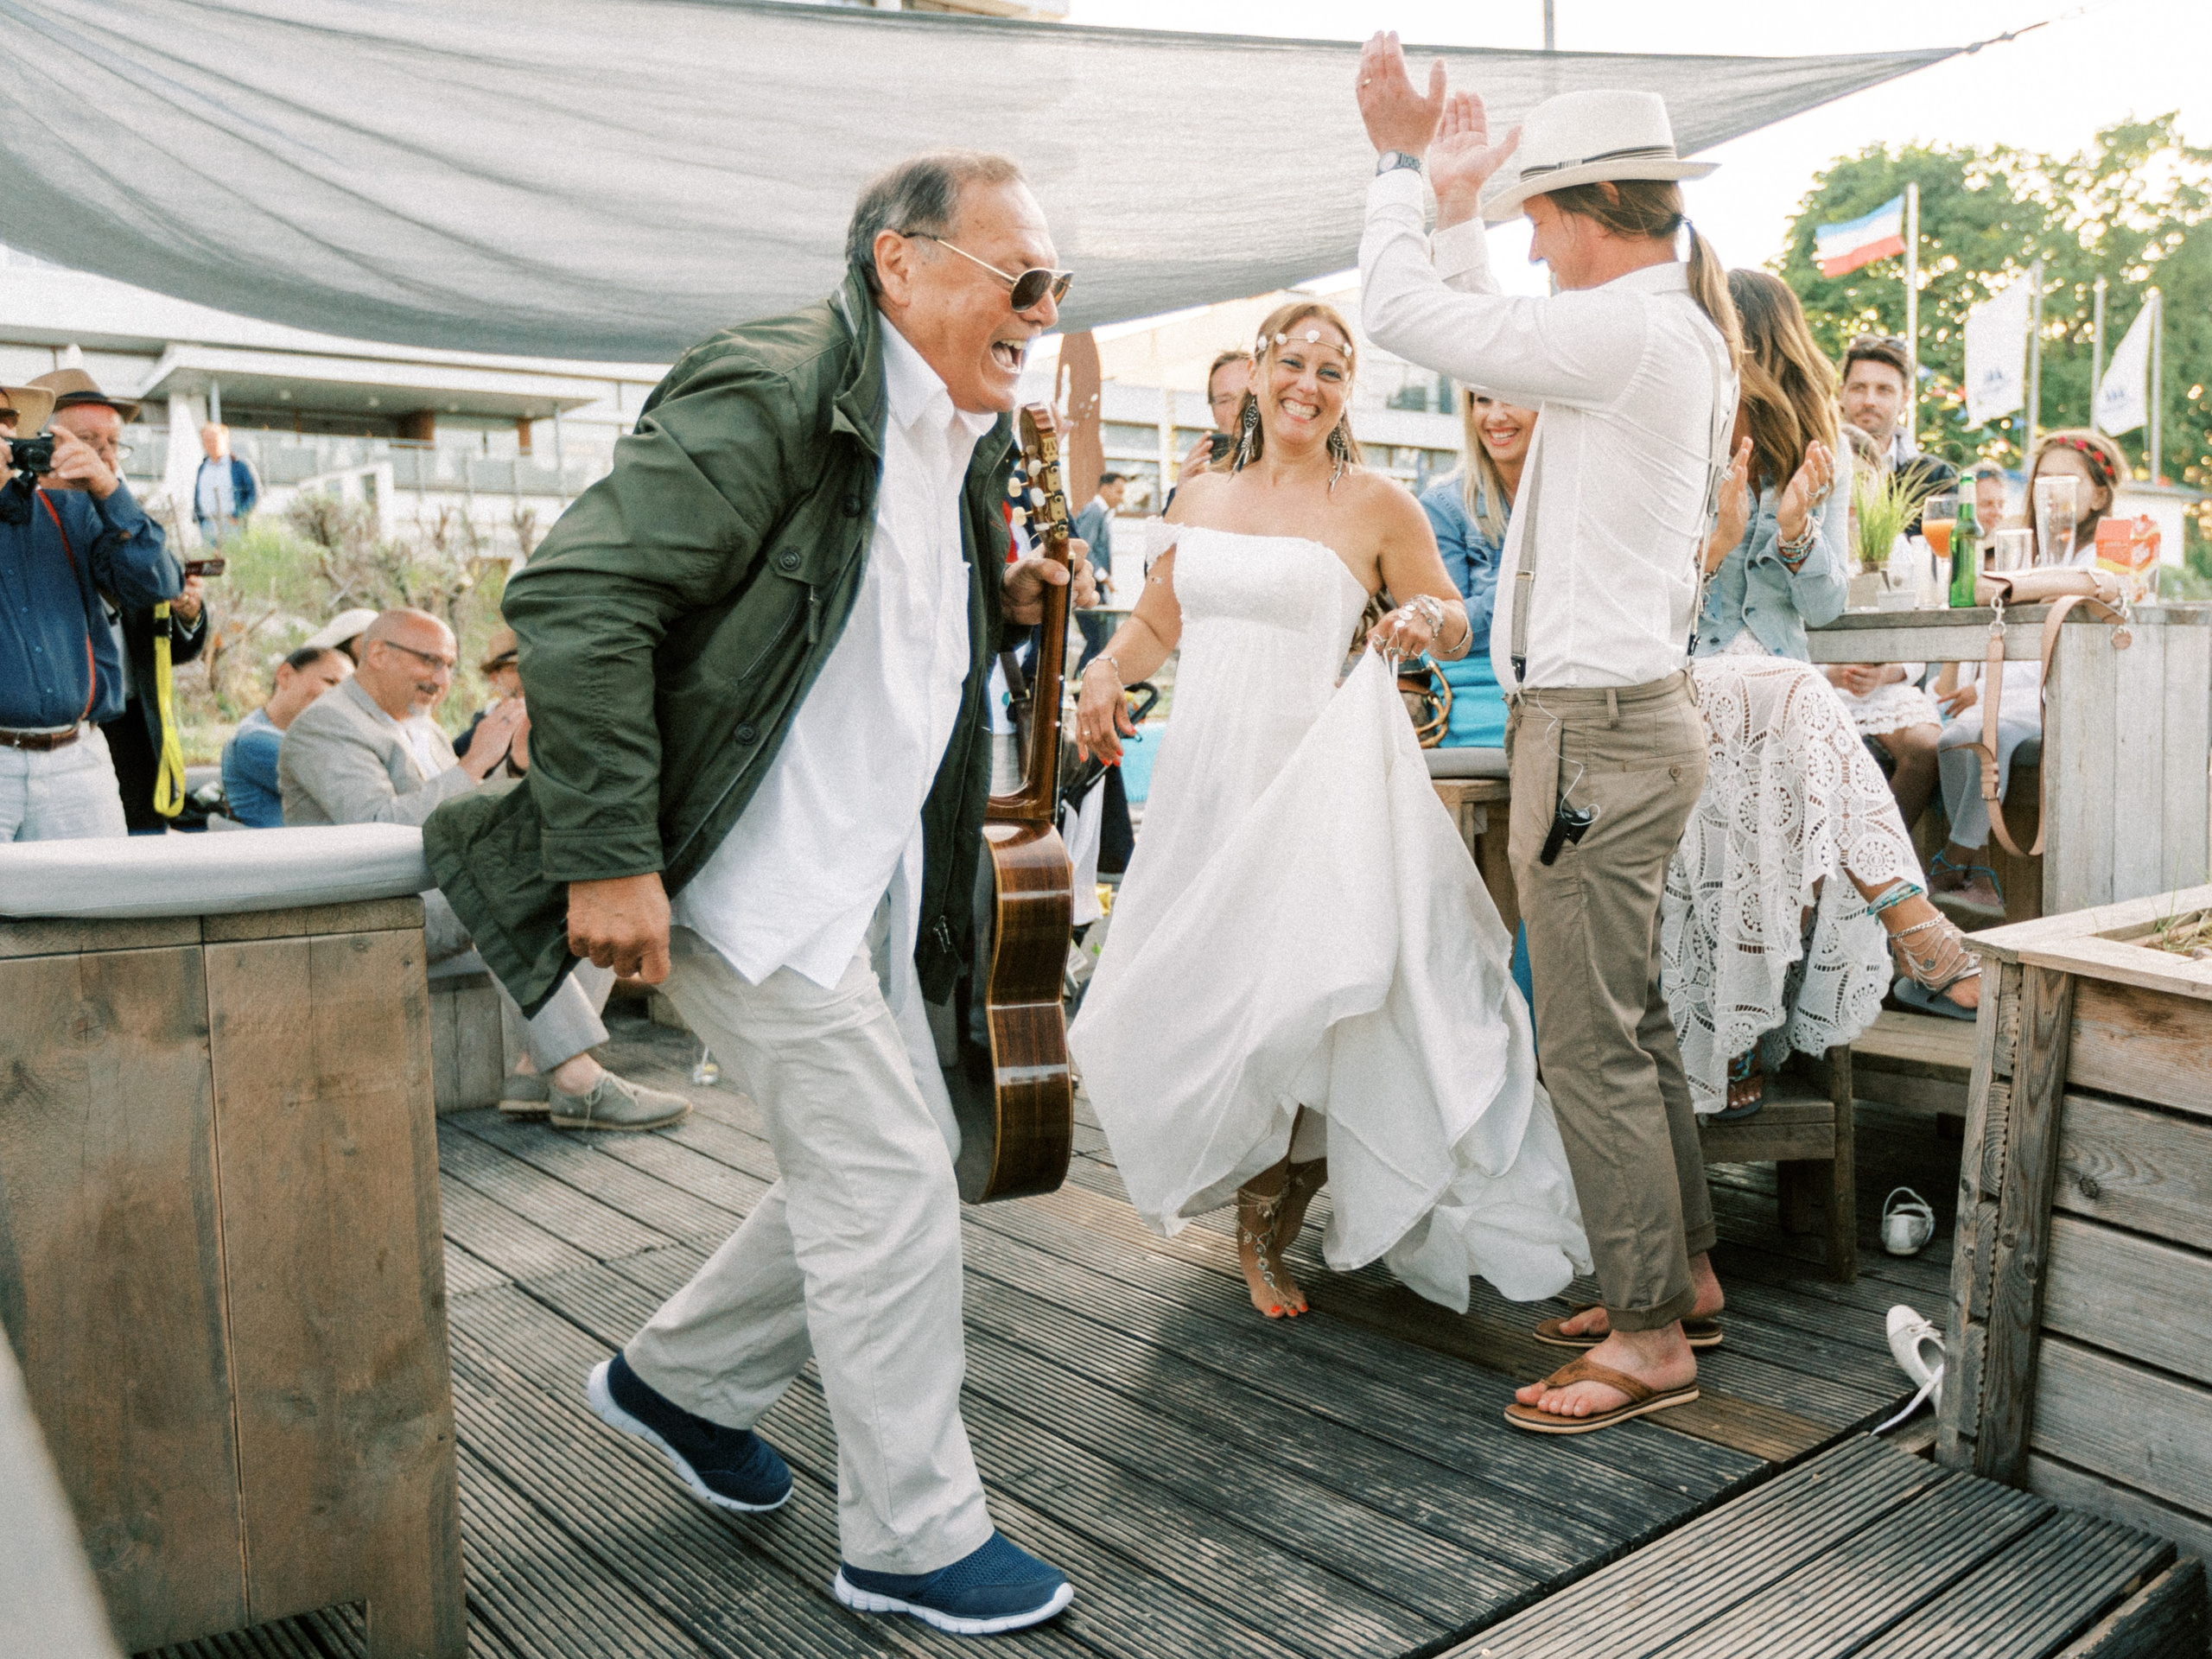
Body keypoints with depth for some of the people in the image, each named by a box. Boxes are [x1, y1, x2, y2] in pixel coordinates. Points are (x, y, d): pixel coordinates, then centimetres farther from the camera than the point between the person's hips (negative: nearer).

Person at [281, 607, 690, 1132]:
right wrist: (475, 763, -22)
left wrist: (516, 759, 0)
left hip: (448, 897, 9)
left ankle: (537, 1074, -20)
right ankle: (578, 1084, -38)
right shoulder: (326, 726, -8)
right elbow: (379, 829, -25)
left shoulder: (419, 726, 20)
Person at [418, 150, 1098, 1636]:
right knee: (890, 1174, -5)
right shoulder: (773, 395, -16)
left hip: (863, 882, 10)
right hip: (751, 872, -9)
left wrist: (1006, 609, 3)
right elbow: (575, 595, -21)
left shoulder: (965, 444, 13)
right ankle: (915, 1537, 14)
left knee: (889, 1165, 15)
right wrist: (607, 856, -25)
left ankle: (682, 1377, 36)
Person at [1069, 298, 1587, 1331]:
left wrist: (1427, 615, -16)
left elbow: (1455, 628, 7)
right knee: (1186, 1003, 5)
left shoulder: (1375, 504, 1)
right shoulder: (1201, 499, 12)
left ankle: (1268, 1234, 18)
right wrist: (1104, 671, 4)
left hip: (1305, 789, -4)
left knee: (1286, 1006, -6)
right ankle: (1243, 1196, 31)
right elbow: (1157, 623, 23)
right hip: (1198, 781, 4)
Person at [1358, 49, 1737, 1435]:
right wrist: (1456, 198, 20)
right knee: (1634, 1021, 18)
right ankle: (1684, 1270, 32)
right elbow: (1482, 336, 25)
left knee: (1591, 1046, -2)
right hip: (1629, 711, 10)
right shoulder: (1676, 329, 15)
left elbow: (1405, 315, -16)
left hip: (1598, 725, -10)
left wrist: (1406, 160, -2)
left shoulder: (1630, 332, -16)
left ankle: (1651, 1342, 10)